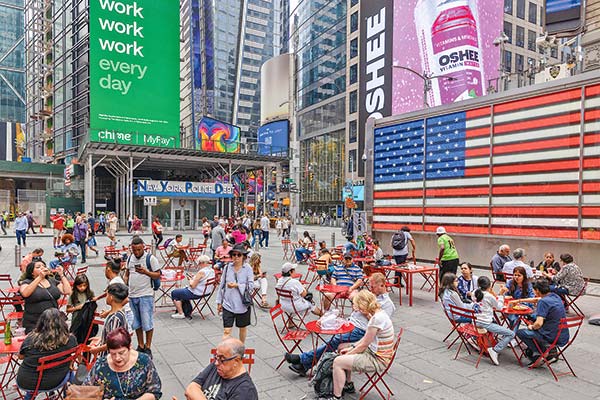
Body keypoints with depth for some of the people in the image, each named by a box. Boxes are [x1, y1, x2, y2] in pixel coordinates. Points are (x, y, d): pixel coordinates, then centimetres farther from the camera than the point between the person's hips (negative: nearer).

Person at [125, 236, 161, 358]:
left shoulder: (151, 258, -8)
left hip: (146, 295, -5)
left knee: (147, 322, 0)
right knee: (136, 323, 14)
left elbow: (158, 275, -7)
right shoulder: (130, 258, 9)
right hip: (132, 295, 5)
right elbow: (127, 275, 18)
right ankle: (140, 346, 28)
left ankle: (148, 348, 13)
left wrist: (145, 271, -21)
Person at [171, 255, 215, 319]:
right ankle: (188, 313, 33)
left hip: (196, 294, -10)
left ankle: (180, 313, 12)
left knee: (174, 293, 8)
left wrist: (191, 281, -3)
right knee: (183, 290, 32)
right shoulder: (212, 271, 0)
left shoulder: (201, 272, -27)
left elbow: (193, 286, -24)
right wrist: (194, 279, 7)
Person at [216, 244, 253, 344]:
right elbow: (222, 285, 7)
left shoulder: (248, 268, -7)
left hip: (243, 304, 0)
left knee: (243, 328, 18)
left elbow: (251, 285, -11)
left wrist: (237, 285, -22)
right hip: (228, 304, 1)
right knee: (226, 330, -5)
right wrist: (219, 301, 9)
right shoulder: (227, 267, -1)